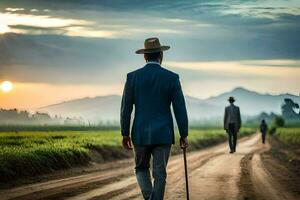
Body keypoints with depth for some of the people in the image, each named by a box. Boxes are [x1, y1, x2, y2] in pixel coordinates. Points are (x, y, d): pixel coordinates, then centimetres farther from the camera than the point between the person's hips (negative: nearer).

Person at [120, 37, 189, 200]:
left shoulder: (132, 77, -3)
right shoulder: (172, 78, -5)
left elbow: (126, 108, -2)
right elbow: (180, 109, -6)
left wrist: (125, 134, 6)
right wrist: (184, 135, 2)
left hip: (141, 134, 1)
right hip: (163, 134, -1)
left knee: (141, 169, 19)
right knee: (159, 175, 6)